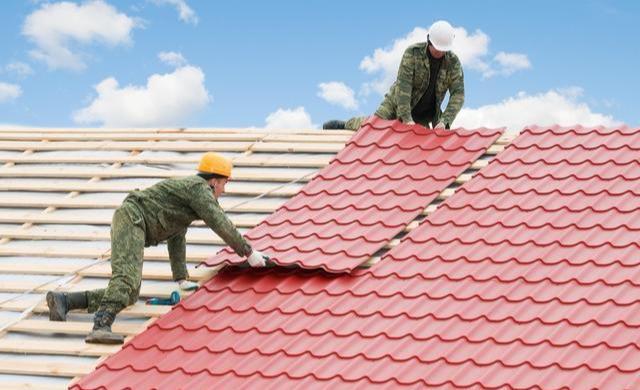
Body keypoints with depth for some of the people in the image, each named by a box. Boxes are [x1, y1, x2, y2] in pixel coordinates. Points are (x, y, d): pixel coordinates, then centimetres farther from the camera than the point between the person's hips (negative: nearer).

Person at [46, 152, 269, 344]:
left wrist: (182, 280, 33)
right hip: (131, 218, -10)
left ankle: (62, 300, -1)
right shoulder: (199, 189, -1)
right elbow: (222, 226, -8)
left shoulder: (188, 188, 30)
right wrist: (249, 253, -1)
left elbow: (176, 239, 34)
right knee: (127, 278, -30)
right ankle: (101, 327, -50)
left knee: (129, 296, 2)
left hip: (128, 224, 10)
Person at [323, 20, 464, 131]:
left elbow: (458, 95, -19)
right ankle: (344, 125, 14)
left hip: (423, 116, 3)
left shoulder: (453, 62, -15)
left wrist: (444, 122, -35)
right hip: (398, 104, -3)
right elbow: (403, 85, -28)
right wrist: (406, 119, -36)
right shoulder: (413, 52, -22)